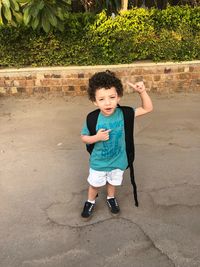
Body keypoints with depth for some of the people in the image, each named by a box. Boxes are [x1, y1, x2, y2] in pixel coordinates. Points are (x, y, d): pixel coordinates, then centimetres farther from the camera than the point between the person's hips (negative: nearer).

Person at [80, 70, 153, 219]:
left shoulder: (123, 114, -20)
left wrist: (142, 92, -30)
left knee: (113, 182, 27)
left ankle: (111, 198, 57)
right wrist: (97, 137, -29)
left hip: (118, 160, 2)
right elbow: (84, 137, -10)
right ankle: (90, 202, 50)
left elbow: (148, 109, -15)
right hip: (98, 162, -1)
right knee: (95, 184, 21)